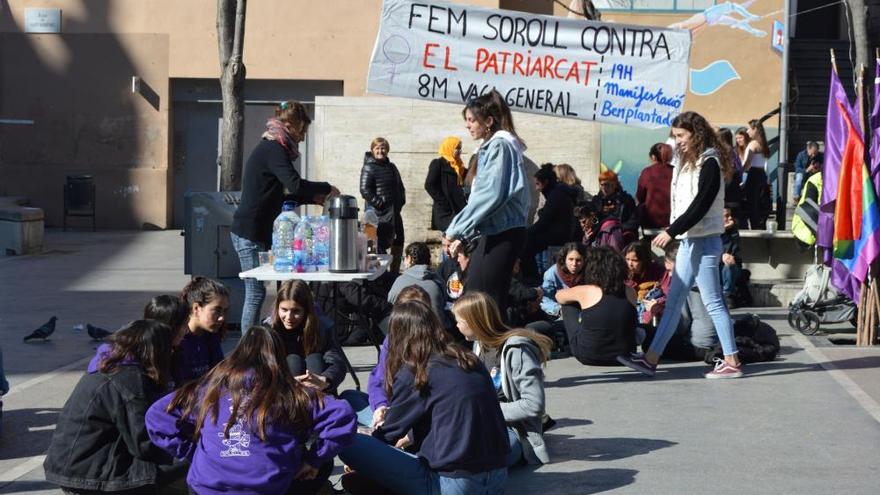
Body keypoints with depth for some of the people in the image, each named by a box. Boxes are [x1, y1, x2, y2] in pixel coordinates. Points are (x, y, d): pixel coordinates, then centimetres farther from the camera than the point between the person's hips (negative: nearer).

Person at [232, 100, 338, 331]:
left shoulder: (269, 148, 18)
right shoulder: (273, 150, -13)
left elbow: (277, 196, 23)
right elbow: (295, 184, -26)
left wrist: (313, 197, 14)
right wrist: (327, 188, -12)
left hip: (257, 231, 10)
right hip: (251, 233, -10)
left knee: (255, 293, 9)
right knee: (256, 293, -8)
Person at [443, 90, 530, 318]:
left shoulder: (500, 145, -11)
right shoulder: (489, 147, 17)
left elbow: (490, 195, -20)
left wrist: (457, 229, -16)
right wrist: (464, 235, 16)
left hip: (503, 234, -9)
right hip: (492, 233, 9)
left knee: (491, 299, -6)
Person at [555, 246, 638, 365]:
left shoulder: (585, 292, -12)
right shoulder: (629, 292, -4)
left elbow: (559, 297, 8)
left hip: (587, 357, -3)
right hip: (623, 355, 3)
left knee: (568, 307, 17)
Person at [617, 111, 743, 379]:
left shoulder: (709, 163, -12)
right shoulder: (689, 163, 15)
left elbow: (700, 205, -20)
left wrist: (671, 231, -20)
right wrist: (673, 233, 10)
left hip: (704, 241, -9)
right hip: (688, 241, 9)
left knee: (713, 302, -5)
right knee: (673, 301, 9)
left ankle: (732, 362, 1)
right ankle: (651, 359, 12)